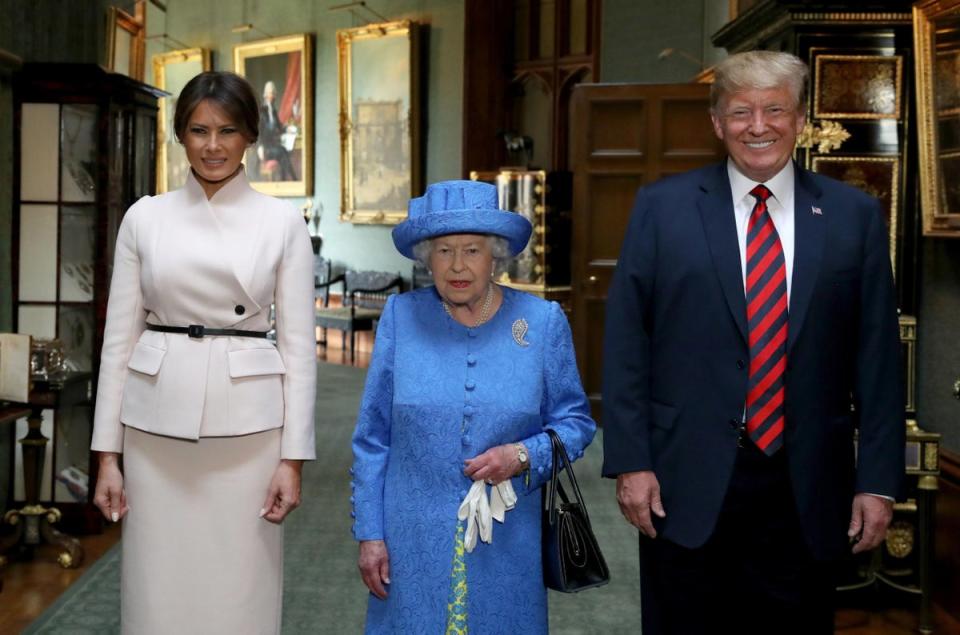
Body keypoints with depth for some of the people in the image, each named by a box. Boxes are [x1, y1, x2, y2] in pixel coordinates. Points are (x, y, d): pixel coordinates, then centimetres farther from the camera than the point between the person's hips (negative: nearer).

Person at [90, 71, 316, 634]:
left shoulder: (283, 221, 1)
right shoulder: (145, 217, 5)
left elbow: (298, 344, 0)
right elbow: (120, 337, 5)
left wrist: (293, 456, -5)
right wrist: (108, 452, 1)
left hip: (247, 425, -1)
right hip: (157, 423, 2)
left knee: (240, 588, 4)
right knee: (158, 587, 7)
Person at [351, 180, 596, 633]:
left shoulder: (543, 323, -1)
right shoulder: (401, 317, -1)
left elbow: (574, 421, 4)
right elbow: (373, 438, 2)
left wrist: (524, 456, -14)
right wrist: (369, 534, 0)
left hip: (506, 546, 0)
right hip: (414, 542, 0)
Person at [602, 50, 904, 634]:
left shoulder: (855, 215, 4)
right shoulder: (662, 208, 1)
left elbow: (878, 356, 3)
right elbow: (626, 342, -1)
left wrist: (878, 480, 0)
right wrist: (630, 462, -6)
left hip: (805, 488, 1)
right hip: (687, 481, -1)